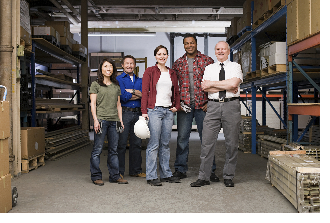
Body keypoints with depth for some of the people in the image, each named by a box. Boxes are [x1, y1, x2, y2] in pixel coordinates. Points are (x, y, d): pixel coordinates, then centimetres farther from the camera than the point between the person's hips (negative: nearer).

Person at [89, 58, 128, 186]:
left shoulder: (116, 86, 18)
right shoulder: (95, 84, 4)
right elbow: (93, 103, -1)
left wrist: (120, 120, 12)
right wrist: (95, 120, -11)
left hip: (114, 121, 4)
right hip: (101, 119, -4)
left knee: (113, 150, 7)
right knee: (97, 149, -3)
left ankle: (114, 176, 13)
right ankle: (96, 176, 6)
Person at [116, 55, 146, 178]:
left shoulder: (139, 80, 18)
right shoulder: (118, 79, 4)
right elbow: (123, 97, -11)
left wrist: (131, 91, -9)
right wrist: (138, 94, -2)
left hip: (137, 113, 5)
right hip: (124, 113, -5)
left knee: (136, 143, 9)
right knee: (121, 143, -3)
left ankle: (136, 170, 19)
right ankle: (119, 172, 5)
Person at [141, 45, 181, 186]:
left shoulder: (172, 73, 16)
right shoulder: (150, 71, 1)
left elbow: (176, 92, 23)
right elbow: (145, 92, -4)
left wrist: (176, 106, 7)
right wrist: (144, 111, -11)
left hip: (168, 111, 5)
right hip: (154, 110, -5)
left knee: (165, 144, 10)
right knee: (154, 144, -6)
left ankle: (166, 174, 17)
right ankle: (151, 176, 1)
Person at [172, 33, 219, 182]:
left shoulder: (207, 61, 4)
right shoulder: (178, 63, 11)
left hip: (202, 105, -2)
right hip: (184, 106, 2)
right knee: (182, 137, 4)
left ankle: (210, 170, 12)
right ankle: (180, 169, 15)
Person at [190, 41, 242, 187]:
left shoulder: (235, 66, 8)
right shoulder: (209, 68, 14)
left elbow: (233, 83, -11)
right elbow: (205, 87, -1)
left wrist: (212, 83, -6)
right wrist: (226, 87, -7)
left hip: (231, 105, -1)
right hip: (213, 106, 1)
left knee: (231, 143, 3)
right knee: (207, 142, -2)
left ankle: (228, 177, 16)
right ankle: (203, 177, 5)